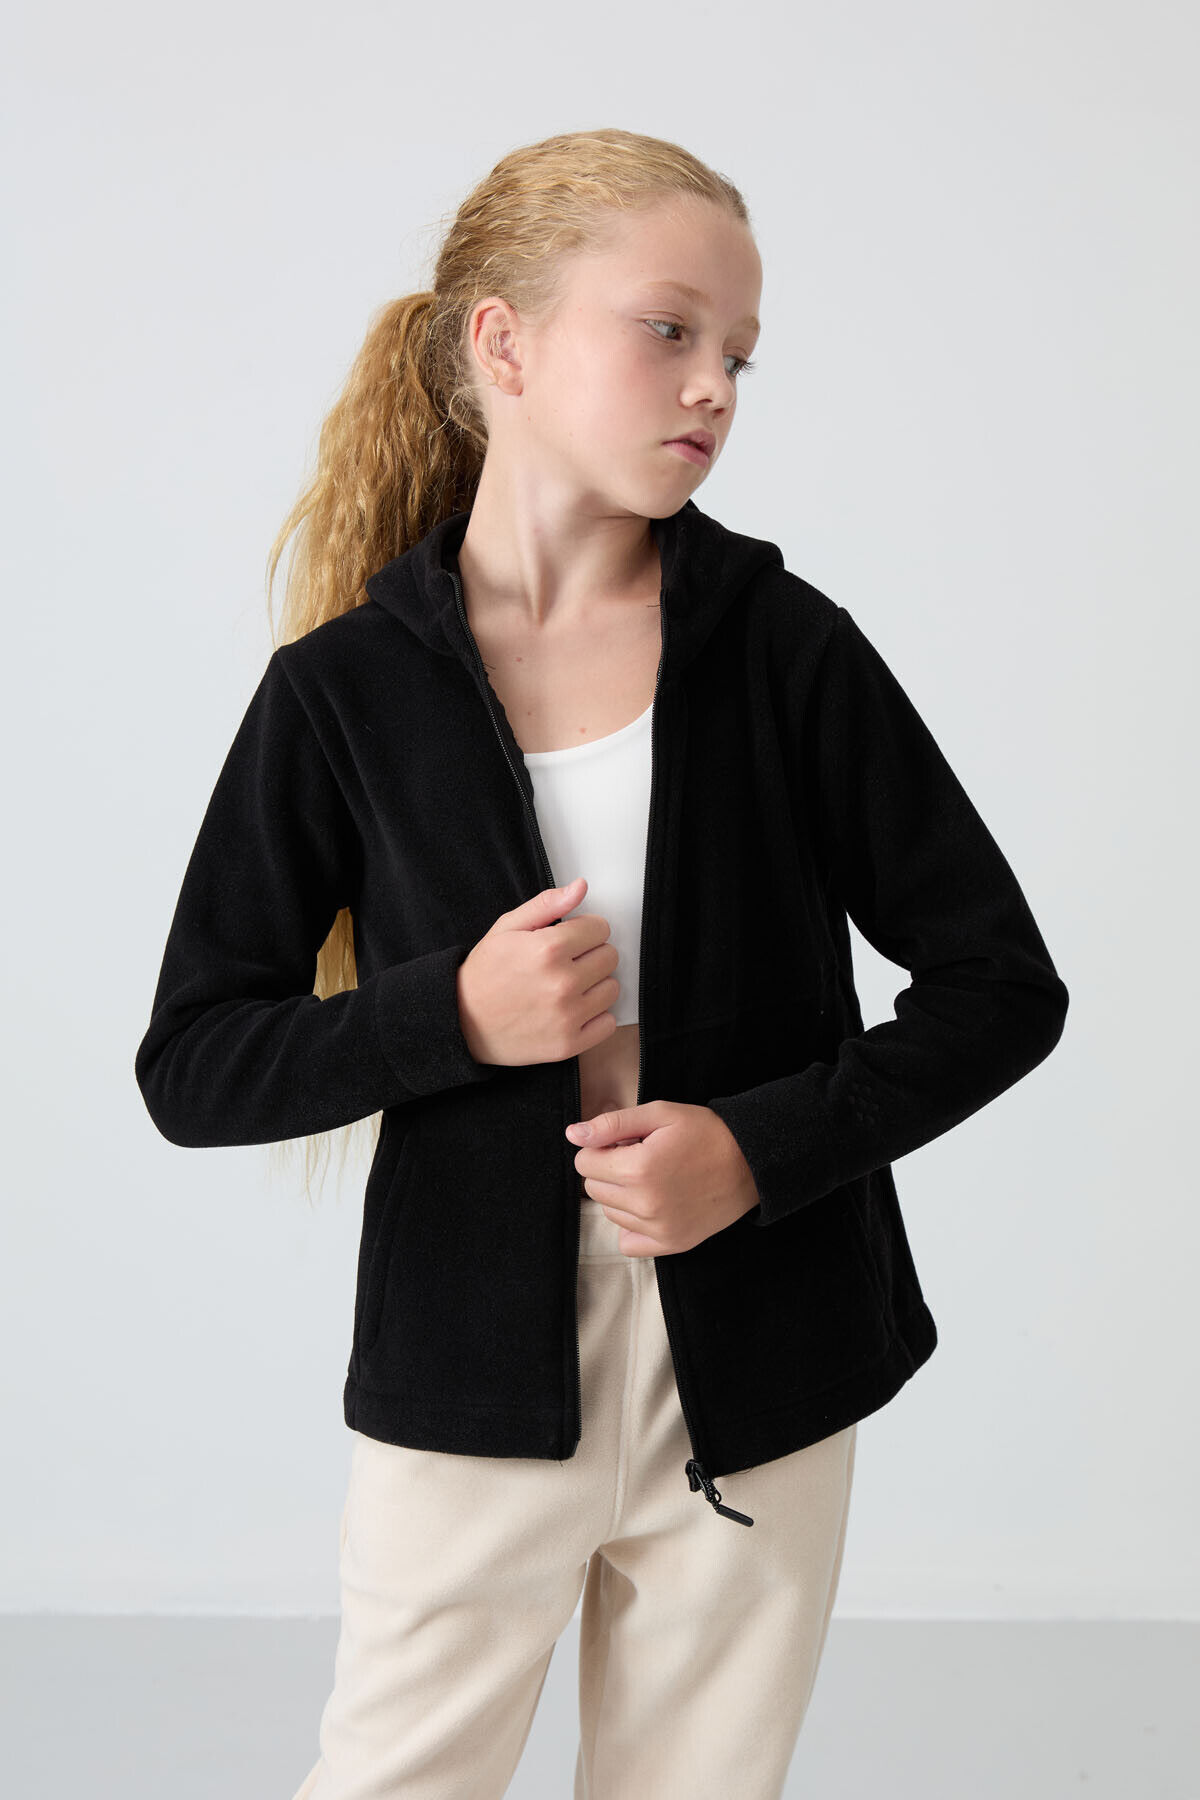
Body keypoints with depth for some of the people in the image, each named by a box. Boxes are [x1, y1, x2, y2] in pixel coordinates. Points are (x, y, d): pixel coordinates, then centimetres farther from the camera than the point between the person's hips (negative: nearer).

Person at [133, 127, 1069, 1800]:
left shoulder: (784, 645, -5)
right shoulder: (348, 687, -6)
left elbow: (1002, 986, -1)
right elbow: (191, 1066, -2)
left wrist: (763, 1145, -15)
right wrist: (455, 1016, -18)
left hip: (756, 1385, 1)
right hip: (470, 1377, -1)